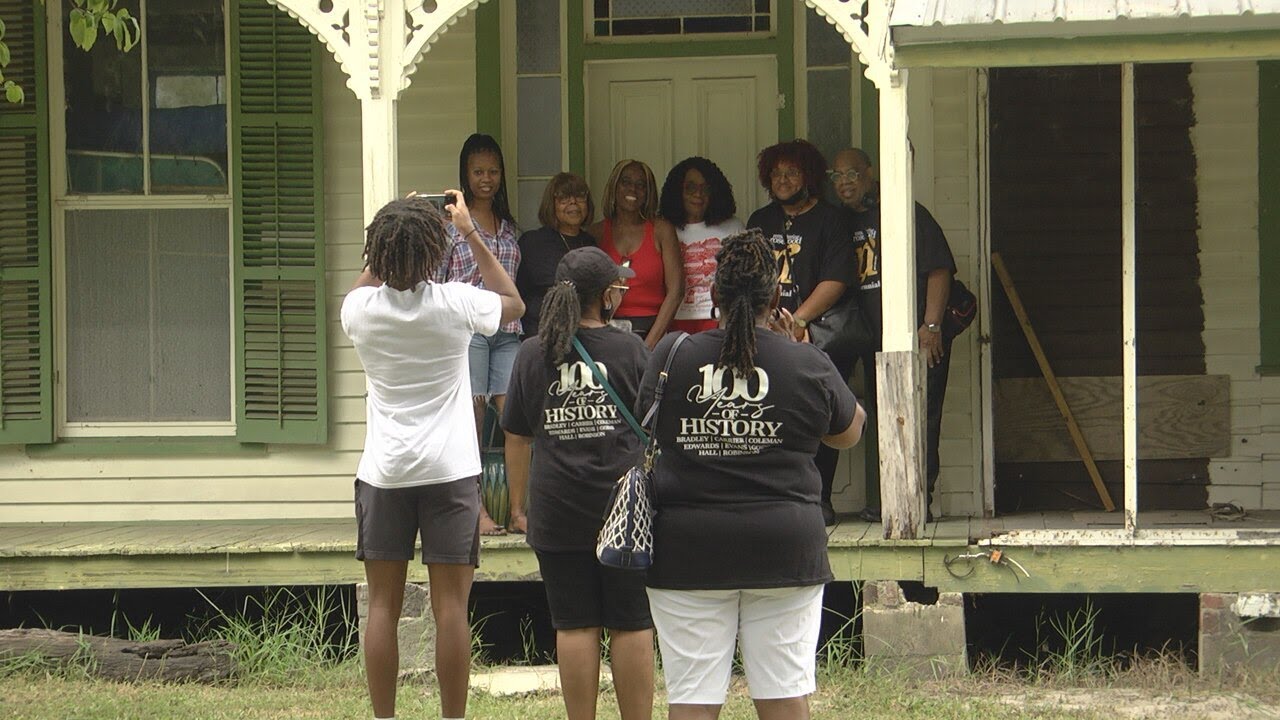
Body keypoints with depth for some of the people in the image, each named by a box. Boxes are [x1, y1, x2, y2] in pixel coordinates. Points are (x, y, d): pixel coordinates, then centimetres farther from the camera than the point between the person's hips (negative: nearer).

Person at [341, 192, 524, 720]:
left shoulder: (360, 309, -4)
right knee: (451, 606, -1)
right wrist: (472, 235, 15)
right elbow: (513, 303, 14)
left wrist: (392, 232, 22)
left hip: (382, 473, 2)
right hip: (449, 469, -1)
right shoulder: (455, 305, -8)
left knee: (383, 604, 5)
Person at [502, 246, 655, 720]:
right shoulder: (631, 351, -2)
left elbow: (517, 439, 9)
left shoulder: (532, 355, 4)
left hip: (557, 508, 1)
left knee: (575, 626, 4)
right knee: (632, 626, 4)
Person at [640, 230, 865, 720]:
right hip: (784, 546, 0)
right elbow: (850, 433, 15)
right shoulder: (809, 366, -2)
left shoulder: (669, 358, -1)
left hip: (687, 549, 0)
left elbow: (645, 429, 16)